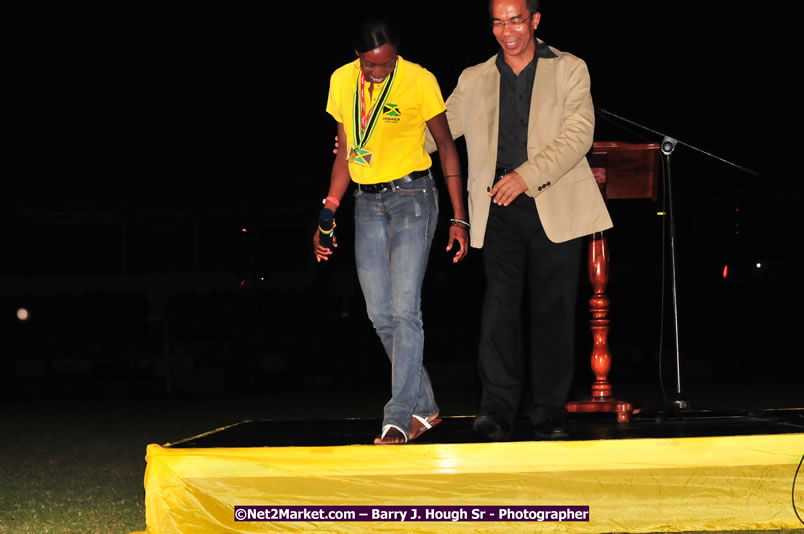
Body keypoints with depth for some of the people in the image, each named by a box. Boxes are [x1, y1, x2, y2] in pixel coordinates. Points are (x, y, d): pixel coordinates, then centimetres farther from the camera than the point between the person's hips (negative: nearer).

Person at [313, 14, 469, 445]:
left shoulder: (419, 80, -9)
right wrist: (327, 215, 9)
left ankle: (398, 419, -10)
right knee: (380, 315, 3)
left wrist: (459, 219, -4)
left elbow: (446, 147, -2)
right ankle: (424, 407, 15)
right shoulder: (342, 81, 4)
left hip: (412, 198, -5)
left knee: (404, 310, -12)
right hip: (367, 203, 5)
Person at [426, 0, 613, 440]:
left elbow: (578, 134, -5)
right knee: (500, 303, -9)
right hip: (500, 210, 1)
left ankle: (549, 411, 7)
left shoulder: (569, 71, 6)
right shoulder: (474, 80, 15)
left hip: (554, 206, -1)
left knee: (553, 309, 0)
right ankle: (497, 409, -10)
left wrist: (527, 175, -17)